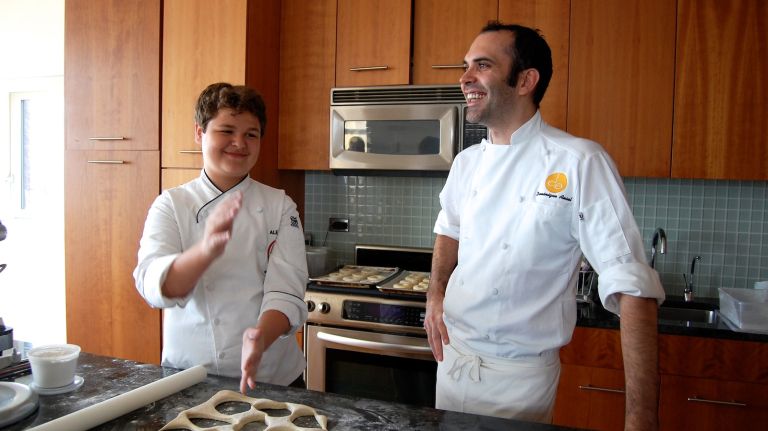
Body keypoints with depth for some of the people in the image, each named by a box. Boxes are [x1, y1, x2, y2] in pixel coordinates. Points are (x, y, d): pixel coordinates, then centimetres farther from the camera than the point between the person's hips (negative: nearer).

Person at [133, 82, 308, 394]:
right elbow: (154, 286, -20)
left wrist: (261, 337, -34)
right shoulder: (172, 204, -5)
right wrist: (206, 251, -40)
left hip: (272, 376, 1)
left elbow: (286, 290, -13)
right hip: (189, 376, -1)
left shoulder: (280, 206, -3)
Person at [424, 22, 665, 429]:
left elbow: (632, 288, -22)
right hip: (453, 355, 6)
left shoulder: (580, 163, -19)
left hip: (522, 375, -5)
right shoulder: (467, 162, 0)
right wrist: (436, 295, 1)